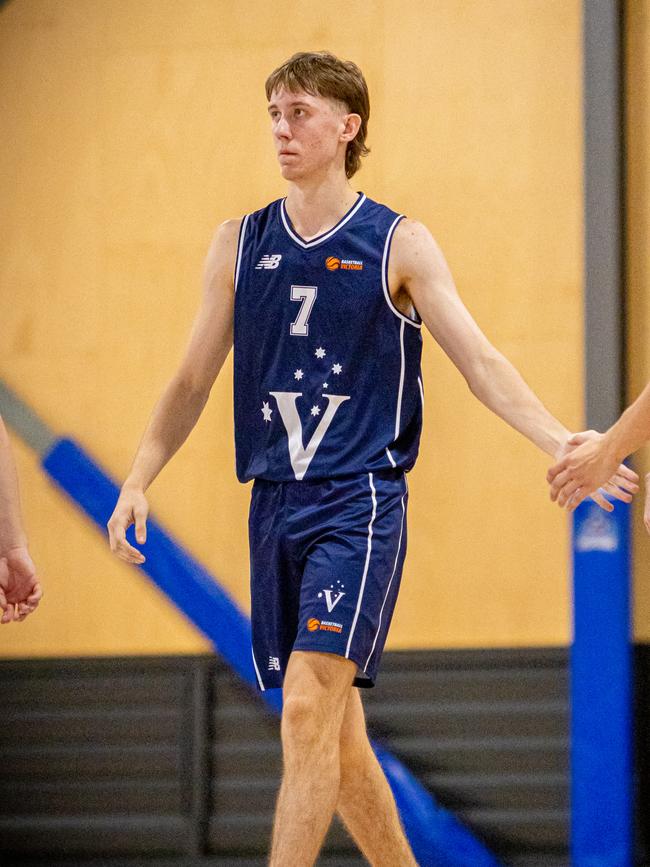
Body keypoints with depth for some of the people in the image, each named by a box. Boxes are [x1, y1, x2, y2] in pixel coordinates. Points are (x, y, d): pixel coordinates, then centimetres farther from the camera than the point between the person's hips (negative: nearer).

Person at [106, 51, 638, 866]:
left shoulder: (398, 244, 0)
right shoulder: (239, 243, 10)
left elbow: (479, 360, -4)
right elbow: (193, 379, 15)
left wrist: (562, 443, -17)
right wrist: (138, 480, 5)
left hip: (361, 500, -5)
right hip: (275, 504, 5)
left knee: (307, 709, -17)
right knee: (333, 734, 8)